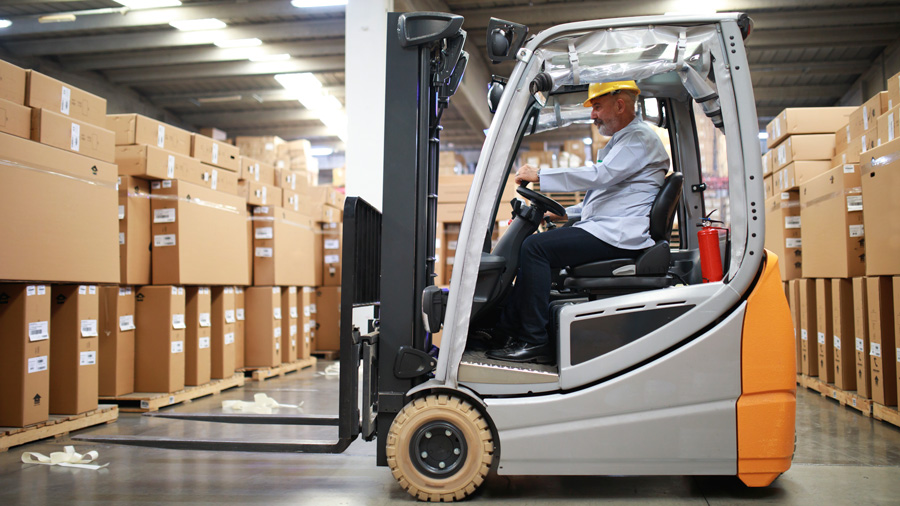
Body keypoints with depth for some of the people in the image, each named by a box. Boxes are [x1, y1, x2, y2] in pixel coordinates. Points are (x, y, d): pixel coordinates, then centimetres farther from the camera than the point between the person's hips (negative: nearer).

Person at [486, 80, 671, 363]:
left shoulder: (640, 138, -6)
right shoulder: (618, 143, 27)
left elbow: (601, 176, -20)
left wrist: (540, 176, -19)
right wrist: (563, 214, 17)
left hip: (617, 234, -11)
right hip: (605, 230, 11)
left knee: (535, 247, -21)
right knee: (534, 247, 8)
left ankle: (534, 342, -18)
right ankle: (507, 329, 5)